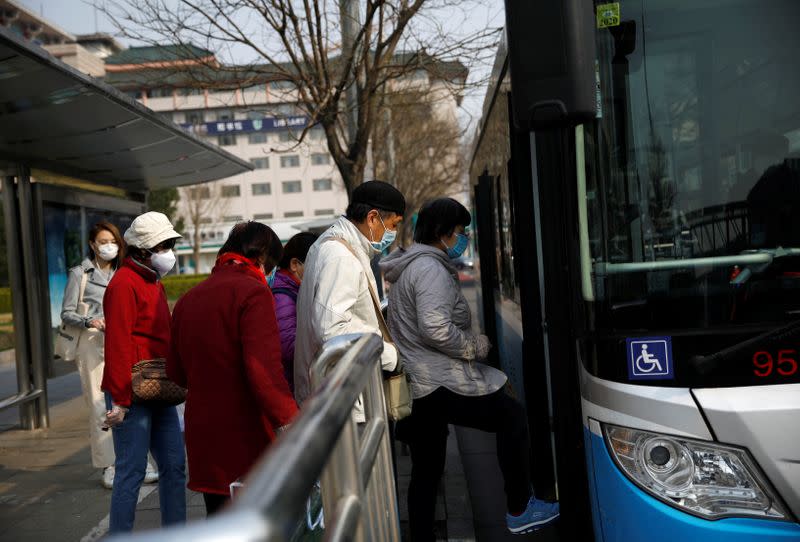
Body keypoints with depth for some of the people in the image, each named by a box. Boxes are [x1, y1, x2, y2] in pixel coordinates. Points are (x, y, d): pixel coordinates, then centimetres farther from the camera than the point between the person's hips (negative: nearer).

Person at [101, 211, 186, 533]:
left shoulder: (153, 282, 16)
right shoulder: (125, 283, -14)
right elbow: (118, 345, -19)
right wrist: (120, 399, -21)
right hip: (132, 396, -9)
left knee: (174, 465, 12)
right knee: (132, 472, -2)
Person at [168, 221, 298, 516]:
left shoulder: (187, 299, 12)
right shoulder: (253, 292, -12)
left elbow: (175, 373, 20)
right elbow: (264, 371, -25)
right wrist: (290, 424, -27)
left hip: (203, 443, 8)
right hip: (248, 444, -7)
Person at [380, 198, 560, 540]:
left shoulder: (407, 269, 20)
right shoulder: (431, 269, -14)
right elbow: (436, 329, -27)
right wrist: (477, 346, -12)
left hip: (418, 387, 10)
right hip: (442, 385, -10)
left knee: (425, 472, 13)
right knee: (512, 416, 5)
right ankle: (519, 512, 13)